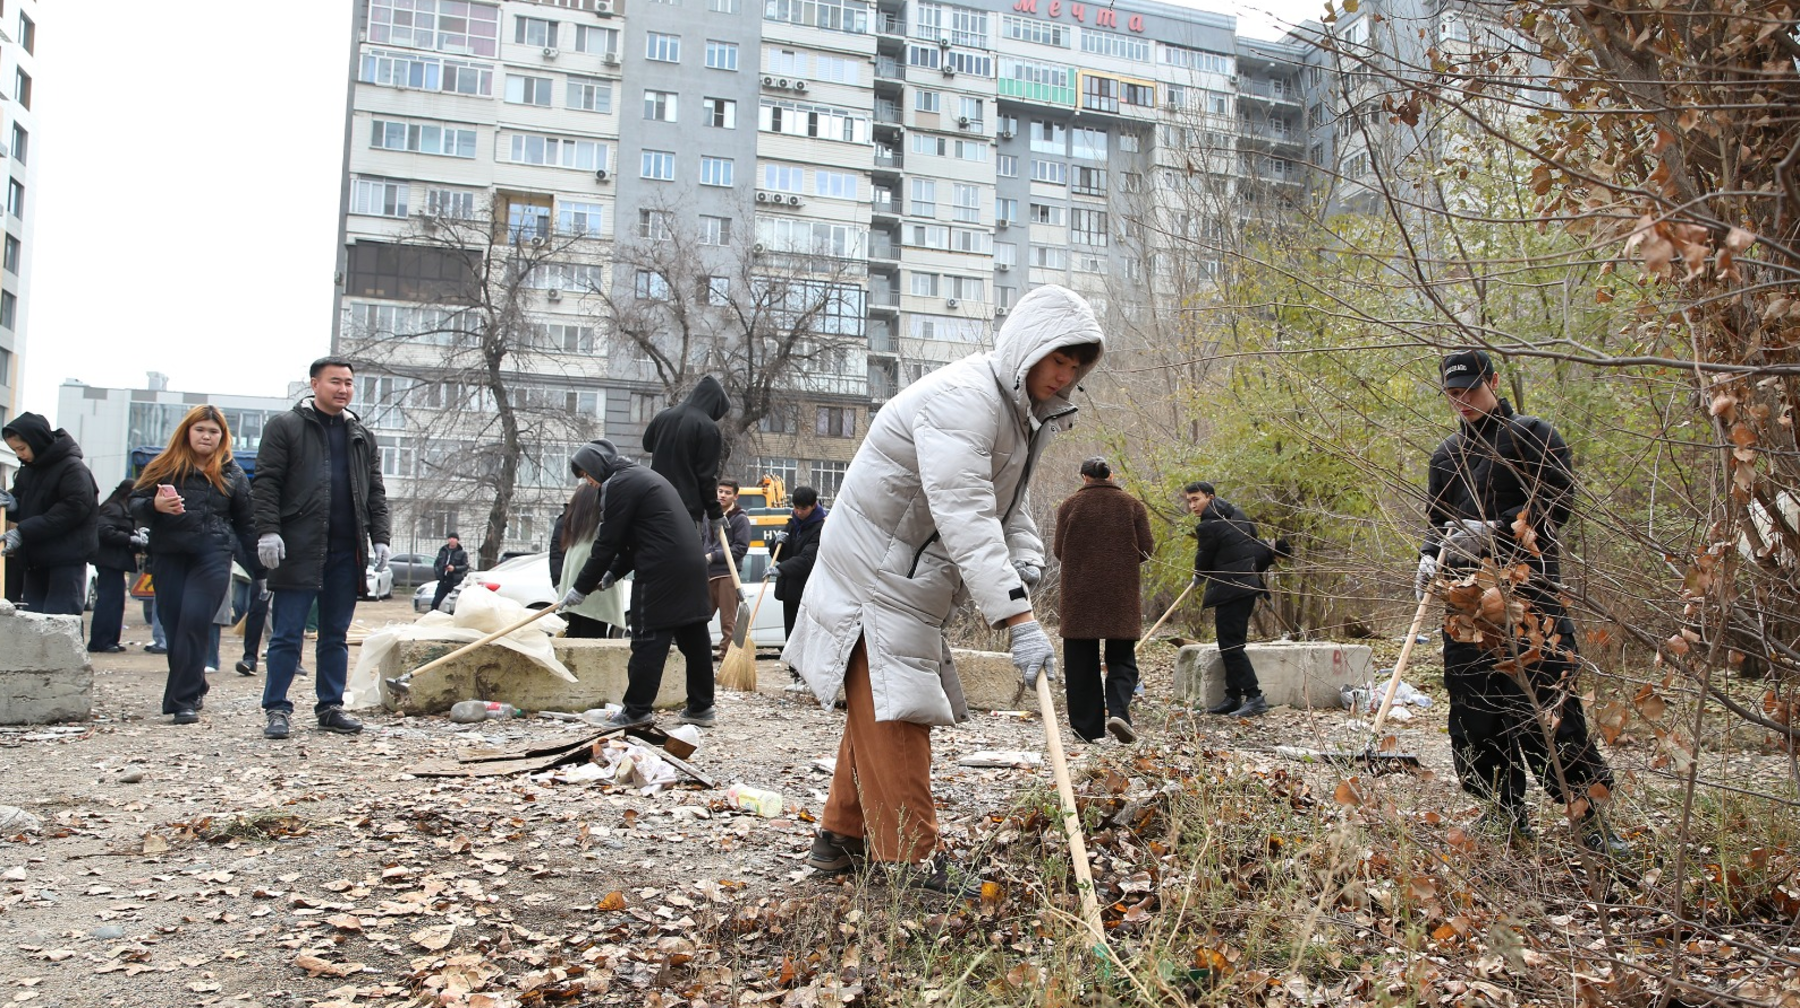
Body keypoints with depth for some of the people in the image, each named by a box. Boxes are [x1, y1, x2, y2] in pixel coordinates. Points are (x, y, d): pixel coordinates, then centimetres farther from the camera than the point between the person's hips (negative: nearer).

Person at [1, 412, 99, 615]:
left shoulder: (74, 469, -13)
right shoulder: (27, 469, 14)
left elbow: (71, 510, -21)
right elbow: (24, 506, 24)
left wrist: (22, 532, -23)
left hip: (67, 559, -8)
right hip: (35, 560, 8)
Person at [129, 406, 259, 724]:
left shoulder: (231, 474, 10)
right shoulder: (164, 467, 10)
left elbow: (246, 522, 13)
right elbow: (135, 504, 9)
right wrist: (155, 505, -13)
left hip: (213, 556, -2)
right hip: (169, 556, 2)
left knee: (194, 621, -14)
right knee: (173, 624, 2)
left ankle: (184, 699, -11)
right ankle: (194, 689, 19)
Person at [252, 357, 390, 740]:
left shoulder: (362, 436, 17)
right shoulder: (284, 427, 3)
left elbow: (376, 492, 17)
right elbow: (266, 483, -3)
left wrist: (379, 537, 7)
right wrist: (268, 531, -13)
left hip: (347, 551, 5)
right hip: (298, 550, -4)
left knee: (336, 635, 10)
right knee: (287, 634, -2)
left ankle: (331, 707, 17)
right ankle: (276, 709, 4)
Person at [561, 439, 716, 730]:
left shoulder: (619, 484, -7)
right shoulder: (644, 476, 24)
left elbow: (607, 543, -8)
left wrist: (581, 588, -1)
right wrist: (613, 573, 19)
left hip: (661, 572, -10)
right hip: (692, 566, 10)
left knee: (648, 640, -4)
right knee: (694, 638, 10)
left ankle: (637, 710, 0)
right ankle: (701, 707, 15)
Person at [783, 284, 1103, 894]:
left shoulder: (1025, 413, 8)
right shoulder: (962, 399, -27)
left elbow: (1008, 503, 15)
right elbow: (966, 518, -37)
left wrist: (1025, 557, -8)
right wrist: (1018, 619, -42)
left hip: (913, 579, 11)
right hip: (876, 575, -11)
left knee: (880, 710, 18)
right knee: (893, 713, -8)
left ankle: (842, 839, 32)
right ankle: (911, 868, -1)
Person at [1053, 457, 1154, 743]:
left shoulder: (1070, 505, 1)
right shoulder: (1132, 505, 3)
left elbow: (1059, 550, 2)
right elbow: (1146, 550, 2)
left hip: (1078, 594, 0)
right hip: (1121, 596, 0)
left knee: (1080, 663, 7)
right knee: (1121, 659, 8)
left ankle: (1086, 728, 8)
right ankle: (1118, 711, -16)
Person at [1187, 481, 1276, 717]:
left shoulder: (1208, 526, -14)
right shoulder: (1236, 514, 12)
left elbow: (1204, 559, -2)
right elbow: (1258, 541, 19)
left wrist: (1198, 580, 19)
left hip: (1230, 589, -10)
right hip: (1248, 585, 10)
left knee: (1230, 646, -8)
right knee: (1232, 644, 12)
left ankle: (1255, 697, -12)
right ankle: (1233, 698, 15)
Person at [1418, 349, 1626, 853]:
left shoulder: (1534, 435, 3)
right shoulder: (1447, 453, 19)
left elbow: (1557, 503, -6)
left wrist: (1495, 530, -17)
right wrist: (1429, 557, 2)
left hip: (1528, 588, -5)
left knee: (1549, 702, -12)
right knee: (1474, 703, 4)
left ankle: (1590, 816, -4)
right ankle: (1506, 811, 15)